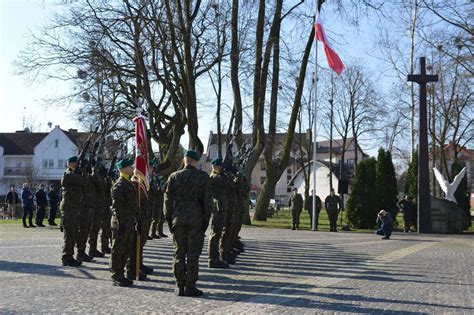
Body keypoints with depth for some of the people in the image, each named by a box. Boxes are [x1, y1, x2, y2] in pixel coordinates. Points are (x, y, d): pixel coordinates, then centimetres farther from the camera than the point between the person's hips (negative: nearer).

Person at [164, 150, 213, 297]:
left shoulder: (174, 176, 2)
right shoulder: (203, 177, -2)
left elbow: (168, 199, 3)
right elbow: (208, 200, -3)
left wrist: (169, 219, 10)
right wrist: (206, 219, 3)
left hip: (178, 219, 2)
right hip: (196, 220, -2)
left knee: (178, 253, 8)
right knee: (193, 254, 3)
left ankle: (180, 286, 11)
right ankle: (190, 286, 5)